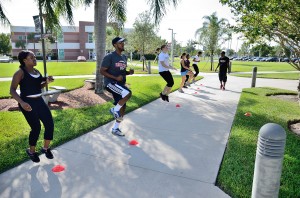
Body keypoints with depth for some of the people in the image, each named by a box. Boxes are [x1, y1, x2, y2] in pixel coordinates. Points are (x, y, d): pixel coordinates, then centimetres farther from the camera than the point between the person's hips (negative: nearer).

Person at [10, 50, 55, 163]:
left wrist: (47, 82, 3)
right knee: (36, 127, -6)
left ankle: (46, 148, 24)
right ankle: (31, 151, 21)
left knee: (50, 124, 2)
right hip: (28, 103, -7)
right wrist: (21, 102, -29)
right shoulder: (20, 73, -10)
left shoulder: (37, 72, 11)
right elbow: (12, 90, -14)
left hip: (39, 101, 7)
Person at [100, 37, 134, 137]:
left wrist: (129, 72, 1)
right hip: (110, 83, -8)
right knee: (128, 93, -32)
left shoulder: (124, 57, 12)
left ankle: (115, 129, 24)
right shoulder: (109, 57, -12)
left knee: (123, 107, 8)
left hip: (120, 84, 8)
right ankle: (114, 110, -8)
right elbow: (102, 71, -14)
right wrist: (115, 78, -22)